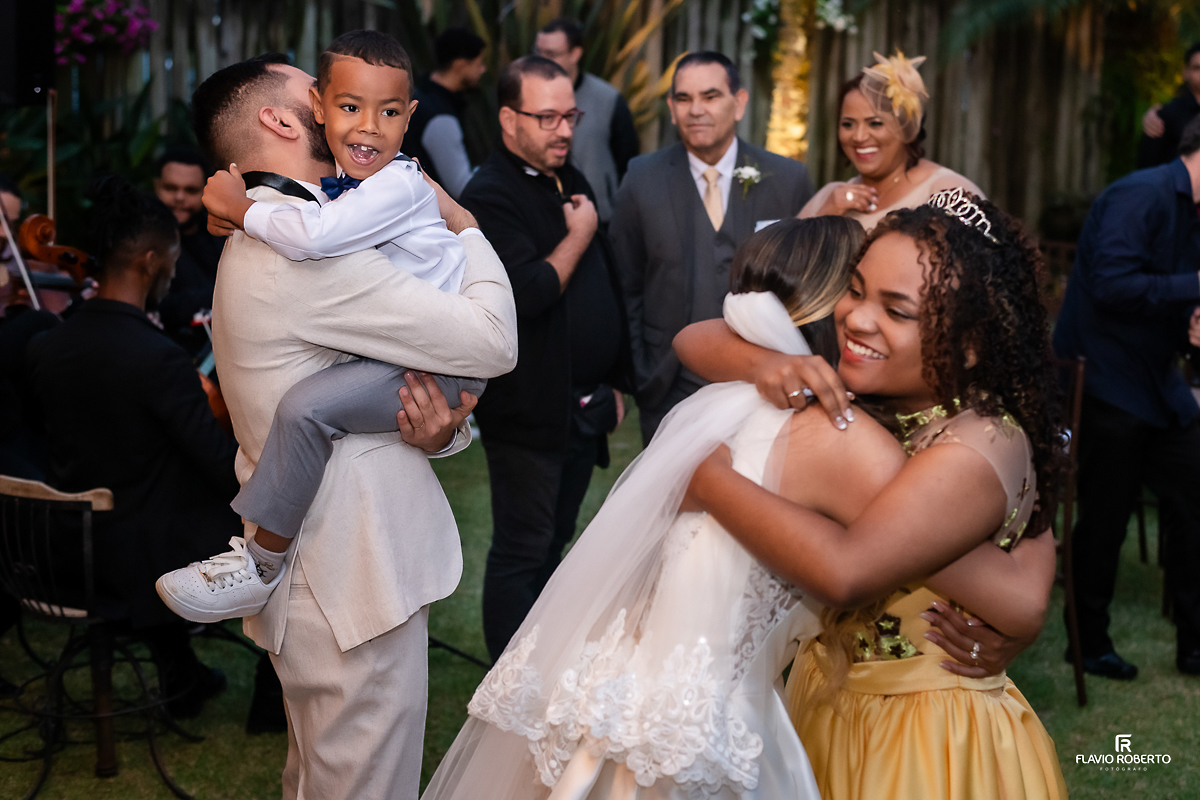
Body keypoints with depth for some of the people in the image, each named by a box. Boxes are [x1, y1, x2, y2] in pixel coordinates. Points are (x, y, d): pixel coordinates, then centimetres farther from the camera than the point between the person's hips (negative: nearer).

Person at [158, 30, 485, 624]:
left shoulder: (398, 184, -21)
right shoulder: (345, 182, 7)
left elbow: (314, 236, -35)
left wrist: (238, 208, -20)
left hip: (445, 366, -10)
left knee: (306, 406, -25)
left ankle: (262, 568, -14)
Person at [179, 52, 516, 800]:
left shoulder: (262, 241, 14)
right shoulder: (306, 245, -21)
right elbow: (492, 341, -21)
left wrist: (440, 426, -10)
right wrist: (460, 220, -3)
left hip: (320, 569, 11)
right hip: (354, 580, -11)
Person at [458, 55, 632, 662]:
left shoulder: (572, 183, 12)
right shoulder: (490, 197, -15)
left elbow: (606, 287, 19)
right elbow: (530, 292, -29)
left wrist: (615, 382, 17)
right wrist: (579, 234, -14)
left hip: (585, 408, 8)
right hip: (530, 412, -8)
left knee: (553, 545, 18)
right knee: (522, 553, 2)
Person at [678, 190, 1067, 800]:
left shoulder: (981, 447, -27)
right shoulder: (851, 391, -5)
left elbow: (844, 571, -41)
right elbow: (696, 341, -3)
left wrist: (708, 479, -30)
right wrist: (761, 363, -26)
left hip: (929, 738, -7)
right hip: (826, 700, 7)